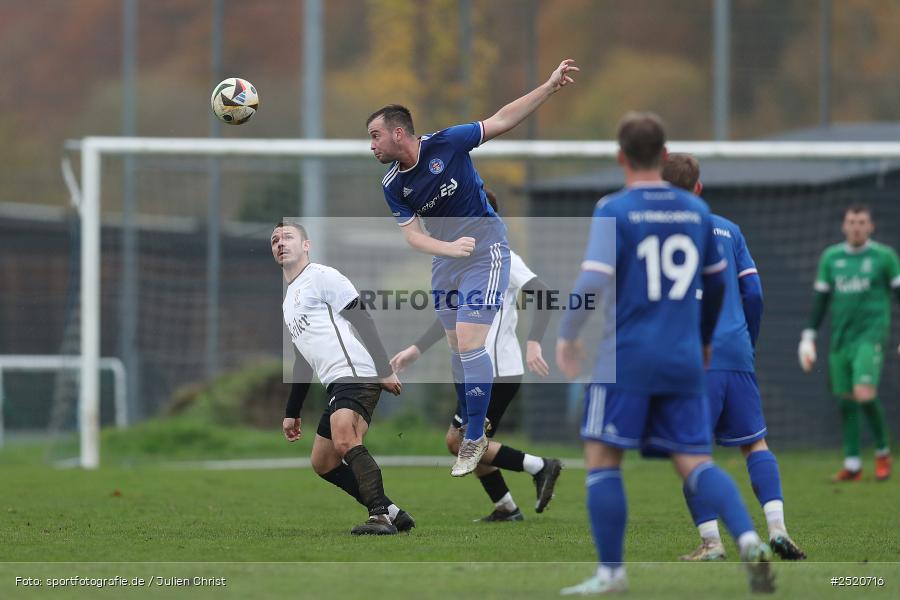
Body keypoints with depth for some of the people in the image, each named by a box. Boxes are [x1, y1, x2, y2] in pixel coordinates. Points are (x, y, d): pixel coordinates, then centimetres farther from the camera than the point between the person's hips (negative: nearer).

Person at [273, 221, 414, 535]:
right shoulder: (289, 301, 28)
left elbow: (363, 321, -8)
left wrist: (385, 370, -16)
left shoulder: (321, 276, 0)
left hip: (357, 374, -10)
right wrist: (291, 412, 31)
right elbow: (304, 360, 33)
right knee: (322, 463, 9)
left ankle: (380, 516, -35)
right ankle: (391, 513, 8)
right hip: (336, 385, 10)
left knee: (345, 441, -29)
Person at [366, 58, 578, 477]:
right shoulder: (392, 186, -5)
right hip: (445, 257, 6)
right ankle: (471, 421, 27)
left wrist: (550, 86, -16)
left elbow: (502, 120, -11)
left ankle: (475, 438, -6)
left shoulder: (446, 144, -17)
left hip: (485, 249, -6)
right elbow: (411, 234, -8)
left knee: (470, 343, -13)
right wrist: (451, 247, -28)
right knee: (457, 344, 10)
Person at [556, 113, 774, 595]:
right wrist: (704, 336, 36)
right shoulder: (696, 211, 9)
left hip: (627, 358, -5)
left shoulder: (613, 211, -7)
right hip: (684, 360, 5)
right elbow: (717, 283, 20)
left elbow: (593, 281, -16)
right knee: (694, 462, 6)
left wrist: (567, 334, -1)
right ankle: (748, 539, -16)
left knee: (602, 458, 5)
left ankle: (611, 571, 3)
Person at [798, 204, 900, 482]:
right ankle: (852, 464, 9)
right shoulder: (831, 258, 11)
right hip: (840, 338, 4)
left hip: (870, 334, -4)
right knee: (845, 400, 2)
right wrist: (808, 337, 12)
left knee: (864, 394, -18)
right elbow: (820, 299, 16)